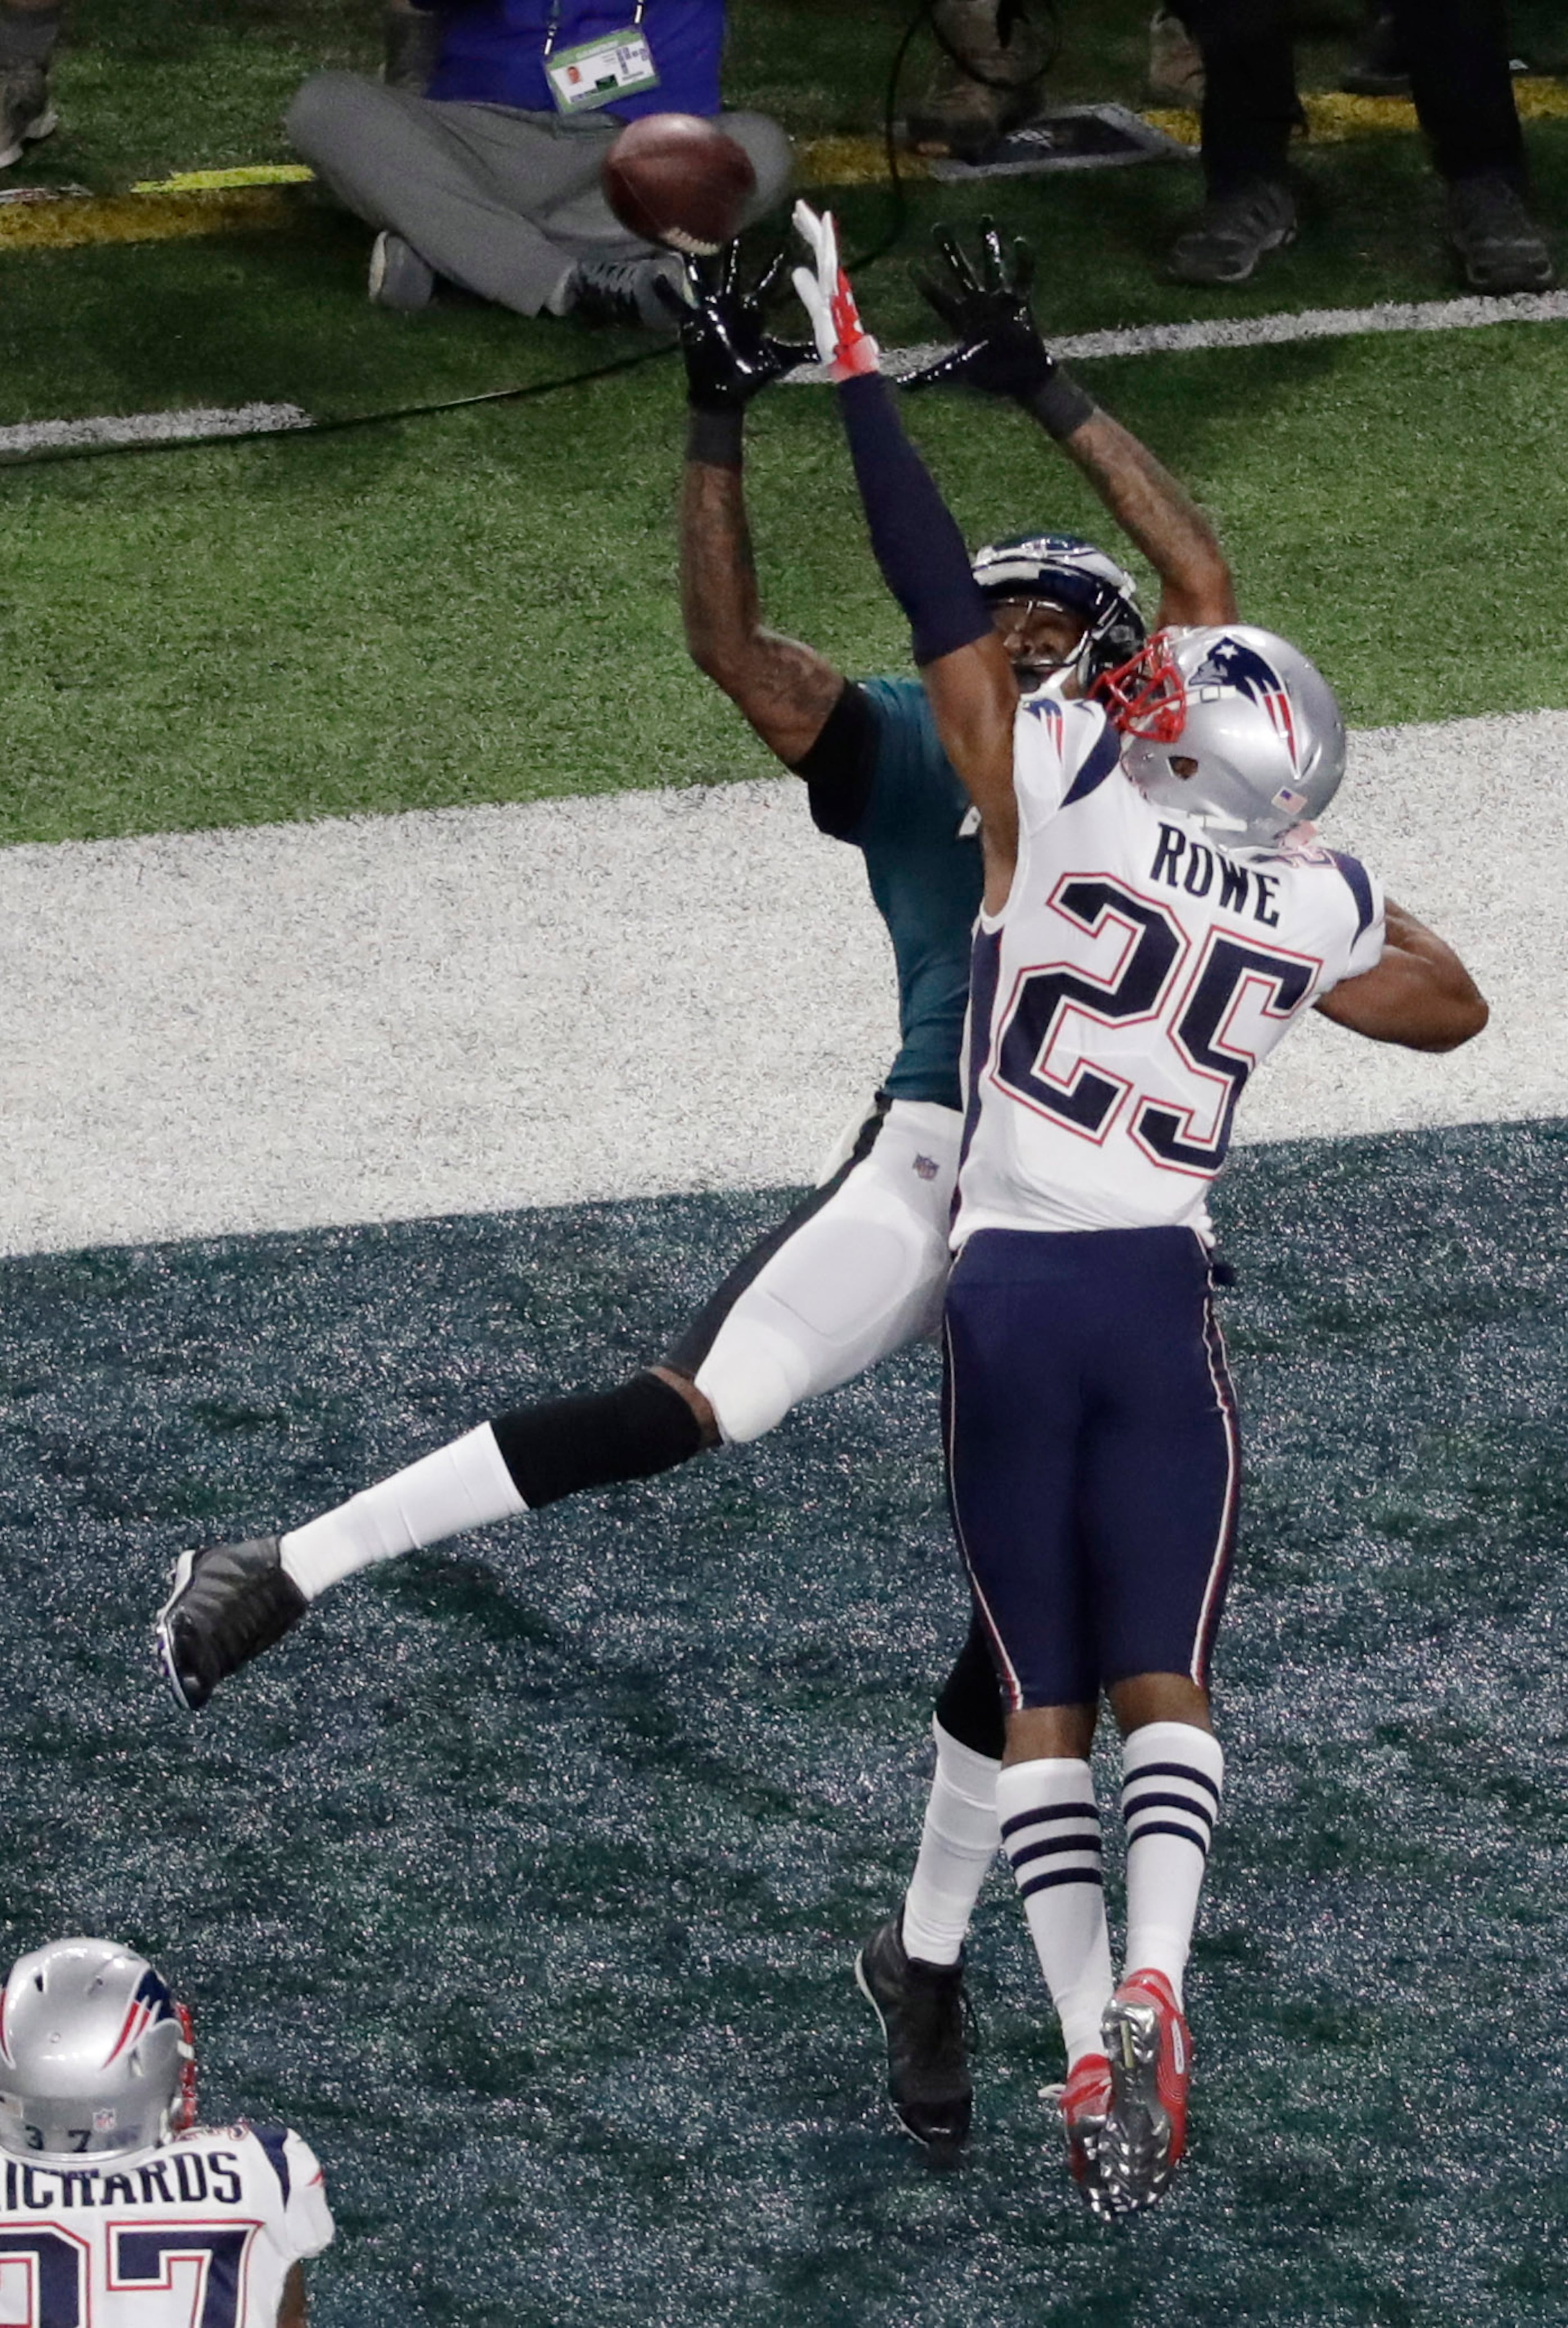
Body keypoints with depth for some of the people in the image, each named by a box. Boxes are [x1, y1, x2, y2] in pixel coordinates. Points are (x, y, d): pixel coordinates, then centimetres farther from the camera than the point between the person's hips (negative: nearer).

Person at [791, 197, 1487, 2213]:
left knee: (1043, 1704, 7)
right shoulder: (1313, 911, -1)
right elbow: (1453, 1005, 20)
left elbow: (939, 595, -6)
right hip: (1159, 1296, 1)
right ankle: (1151, 1987, -17)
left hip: (1004, 1289, -1)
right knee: (1164, 1687, 8)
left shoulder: (1053, 801, -12)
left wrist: (852, 368, 2)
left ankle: (1091, 2052, -3)